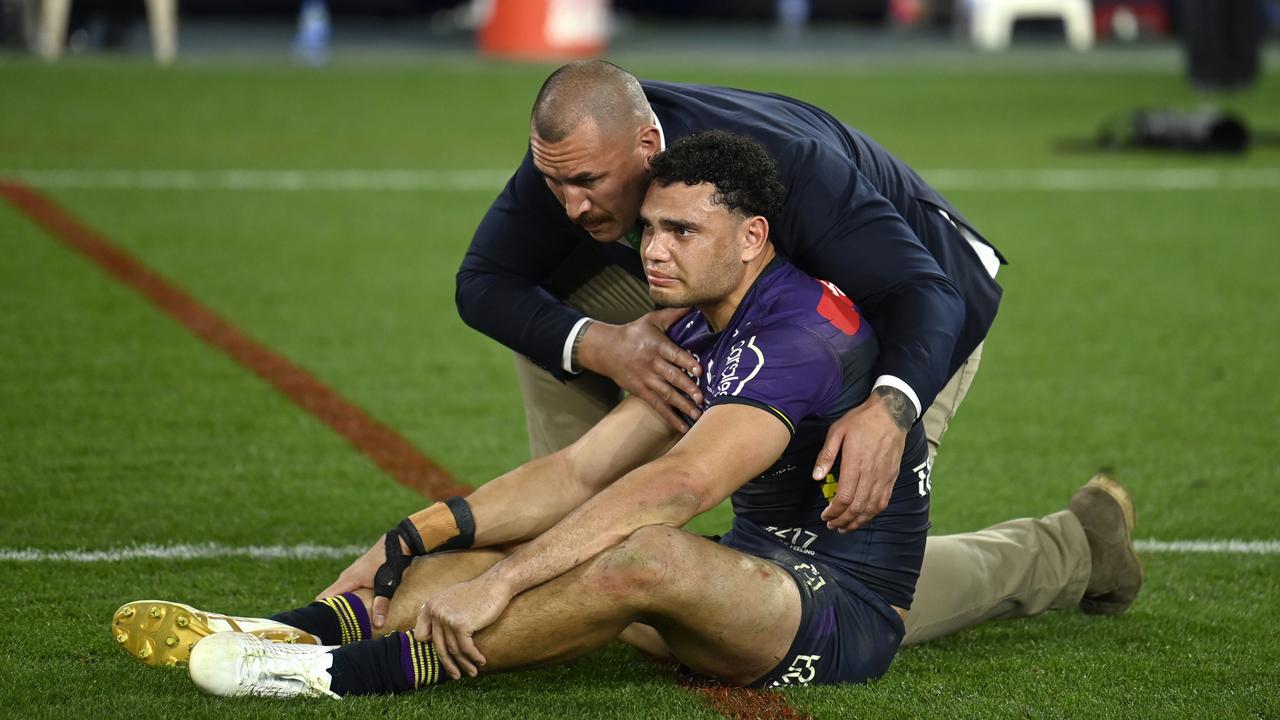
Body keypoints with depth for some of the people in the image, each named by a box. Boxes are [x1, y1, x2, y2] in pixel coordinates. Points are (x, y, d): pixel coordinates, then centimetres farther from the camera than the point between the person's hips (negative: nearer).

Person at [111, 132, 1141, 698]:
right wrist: (409, 543, -1)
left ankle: (360, 672, -39)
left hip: (845, 610, -10)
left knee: (644, 556, -35)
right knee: (547, 551, -4)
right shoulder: (707, 334, 12)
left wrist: (500, 582, -39)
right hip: (766, 569, 10)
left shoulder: (803, 333, -19)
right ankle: (311, 626, -23)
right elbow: (580, 470, 10)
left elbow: (675, 486, -32)